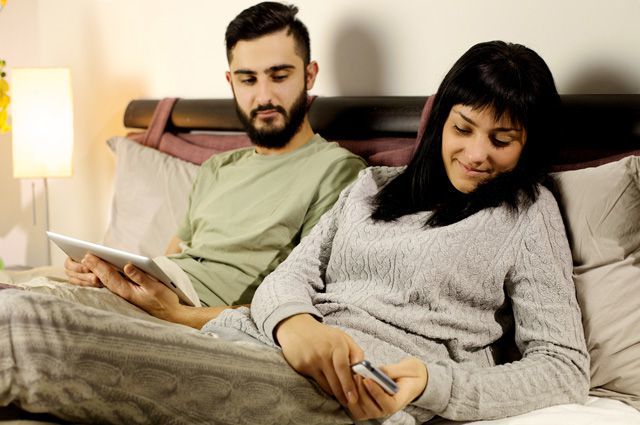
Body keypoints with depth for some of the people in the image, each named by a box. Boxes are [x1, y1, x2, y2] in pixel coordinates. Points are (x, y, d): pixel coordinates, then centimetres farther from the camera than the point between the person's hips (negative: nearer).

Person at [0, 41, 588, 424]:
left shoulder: (528, 212, 13)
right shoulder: (374, 185, 26)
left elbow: (566, 368, 4)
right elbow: (291, 274, 15)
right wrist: (294, 323, -13)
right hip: (273, 345, 5)